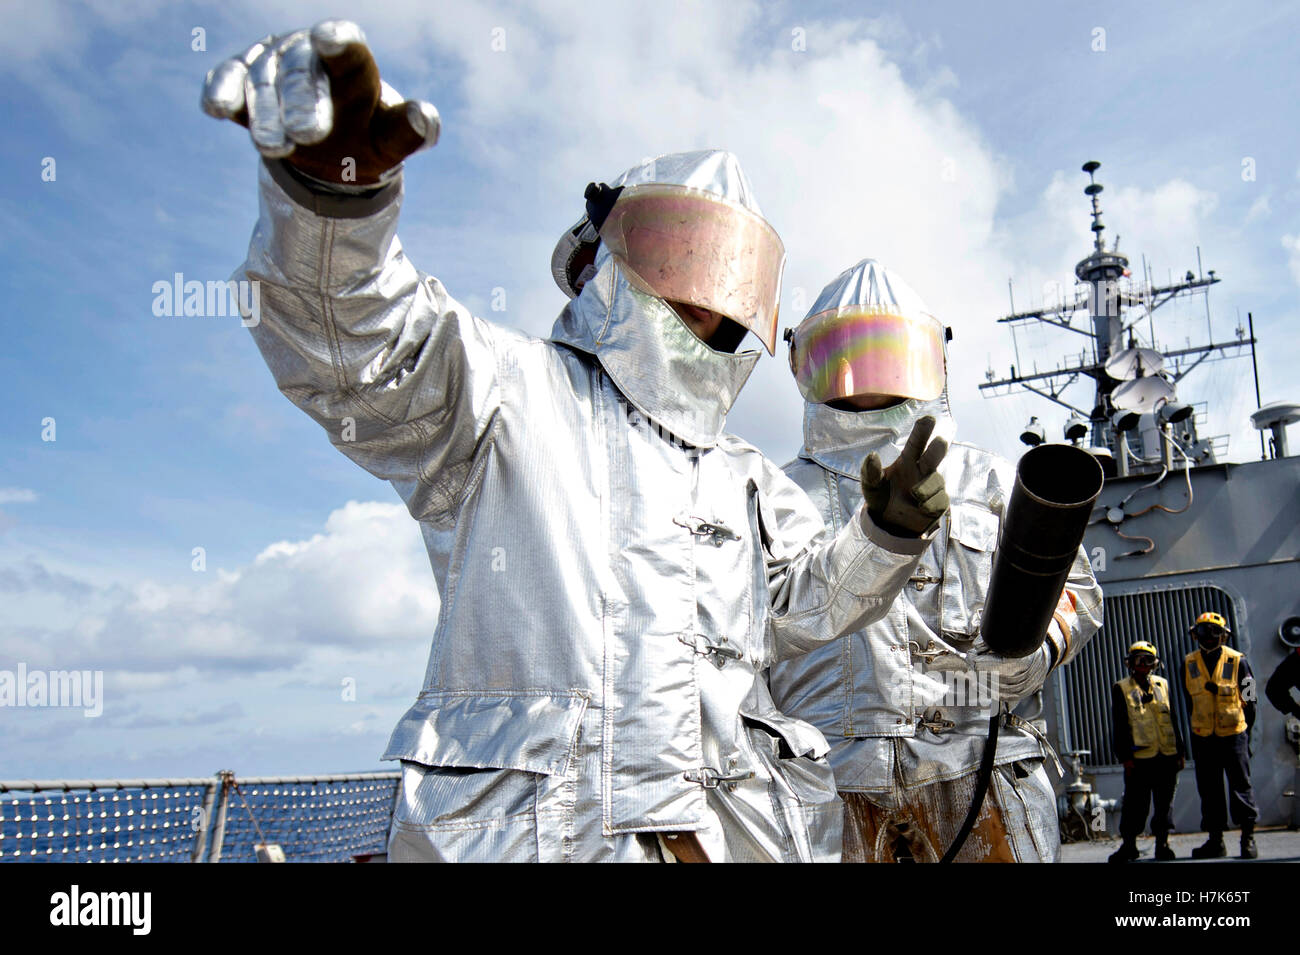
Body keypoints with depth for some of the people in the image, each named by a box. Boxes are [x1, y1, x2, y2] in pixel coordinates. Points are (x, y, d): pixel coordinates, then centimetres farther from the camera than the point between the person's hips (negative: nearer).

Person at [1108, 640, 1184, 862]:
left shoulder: (1162, 685, 12)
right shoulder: (1121, 689, 2)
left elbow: (1173, 720, 16)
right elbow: (1119, 726, -2)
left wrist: (1180, 752, 13)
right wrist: (1125, 757, -8)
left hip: (1167, 756, 3)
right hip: (1139, 758, -3)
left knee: (1164, 804, 7)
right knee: (1135, 804, 0)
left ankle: (1162, 844, 18)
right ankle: (1129, 845, 11)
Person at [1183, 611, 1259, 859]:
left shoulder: (1237, 661, -3)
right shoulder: (1189, 664, 4)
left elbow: (1248, 699, 2)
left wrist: (1246, 731, 1)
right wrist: (1201, 723, 9)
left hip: (1233, 734, -3)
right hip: (1203, 737, 3)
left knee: (1240, 785, -1)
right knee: (1209, 790, 7)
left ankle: (1248, 838, 10)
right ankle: (1215, 840, 15)